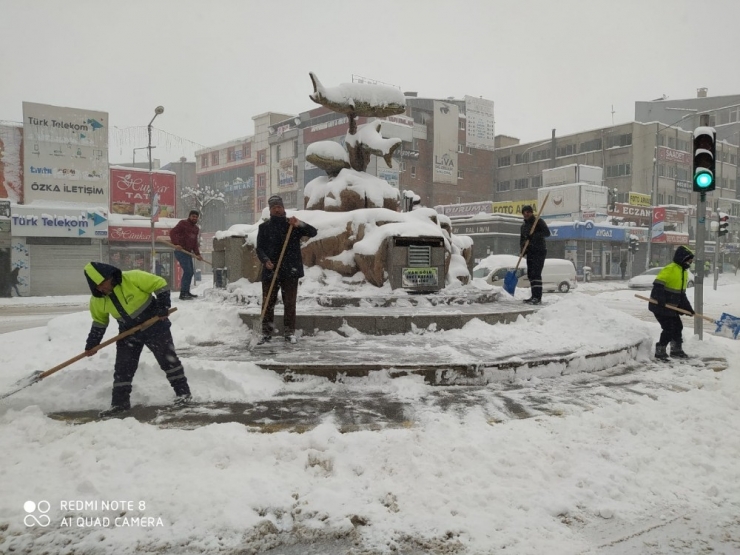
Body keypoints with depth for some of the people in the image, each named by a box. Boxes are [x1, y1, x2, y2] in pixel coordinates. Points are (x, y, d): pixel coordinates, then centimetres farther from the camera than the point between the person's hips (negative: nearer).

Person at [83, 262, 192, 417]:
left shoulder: (133, 278, -26)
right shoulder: (97, 300, -8)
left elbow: (160, 284, -19)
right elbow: (99, 322, 8)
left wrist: (163, 308, -21)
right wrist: (91, 345, 6)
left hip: (154, 325, -4)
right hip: (128, 333, 5)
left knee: (168, 359, 3)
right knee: (122, 368, 1)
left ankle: (183, 392, 15)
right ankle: (120, 402, 13)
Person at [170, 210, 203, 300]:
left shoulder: (196, 228, 18)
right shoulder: (183, 223, -4)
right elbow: (173, 232, -14)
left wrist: (197, 254, 10)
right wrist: (176, 244, -26)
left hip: (188, 252, 9)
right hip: (180, 251, -9)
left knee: (191, 272, 15)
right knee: (187, 271, -16)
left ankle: (187, 292, 28)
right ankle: (183, 294, -14)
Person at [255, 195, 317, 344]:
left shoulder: (293, 224, 6)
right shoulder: (264, 227, 10)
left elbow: (313, 232, -6)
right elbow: (259, 248, 5)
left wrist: (299, 224, -24)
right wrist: (265, 260, -16)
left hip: (290, 271, -1)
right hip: (270, 271, 1)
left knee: (290, 303, 3)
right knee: (268, 303, 3)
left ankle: (290, 333, 12)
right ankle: (266, 333, 12)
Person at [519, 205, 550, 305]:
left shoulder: (538, 221, -6)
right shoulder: (523, 225, 16)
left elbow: (547, 232, -18)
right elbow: (522, 239, 20)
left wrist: (534, 235, -28)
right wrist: (522, 249, 2)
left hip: (539, 251, -8)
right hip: (530, 252, 8)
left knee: (536, 273, -17)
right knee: (530, 274, 8)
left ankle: (538, 297, -20)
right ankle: (534, 296, 15)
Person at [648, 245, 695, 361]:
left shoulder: (684, 272, 14)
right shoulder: (670, 269, -17)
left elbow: (682, 293, 20)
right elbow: (658, 284, -25)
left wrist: (688, 308, 17)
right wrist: (660, 299, -34)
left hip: (672, 307, 10)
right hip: (660, 306, -10)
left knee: (677, 327, 17)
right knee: (668, 329, -10)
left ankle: (676, 350, 32)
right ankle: (660, 352, 3)